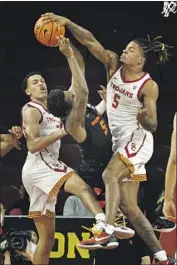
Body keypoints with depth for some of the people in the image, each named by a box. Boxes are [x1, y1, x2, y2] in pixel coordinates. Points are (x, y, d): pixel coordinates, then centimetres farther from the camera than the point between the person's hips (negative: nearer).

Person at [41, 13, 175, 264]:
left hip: (138, 139, -7)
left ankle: (107, 231, -41)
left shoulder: (149, 86, -13)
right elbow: (90, 41, -4)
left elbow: (153, 126, -13)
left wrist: (144, 118, -35)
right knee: (129, 207, 4)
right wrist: (66, 22, -15)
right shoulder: (114, 65, 1)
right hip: (121, 141, 7)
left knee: (110, 175, -33)